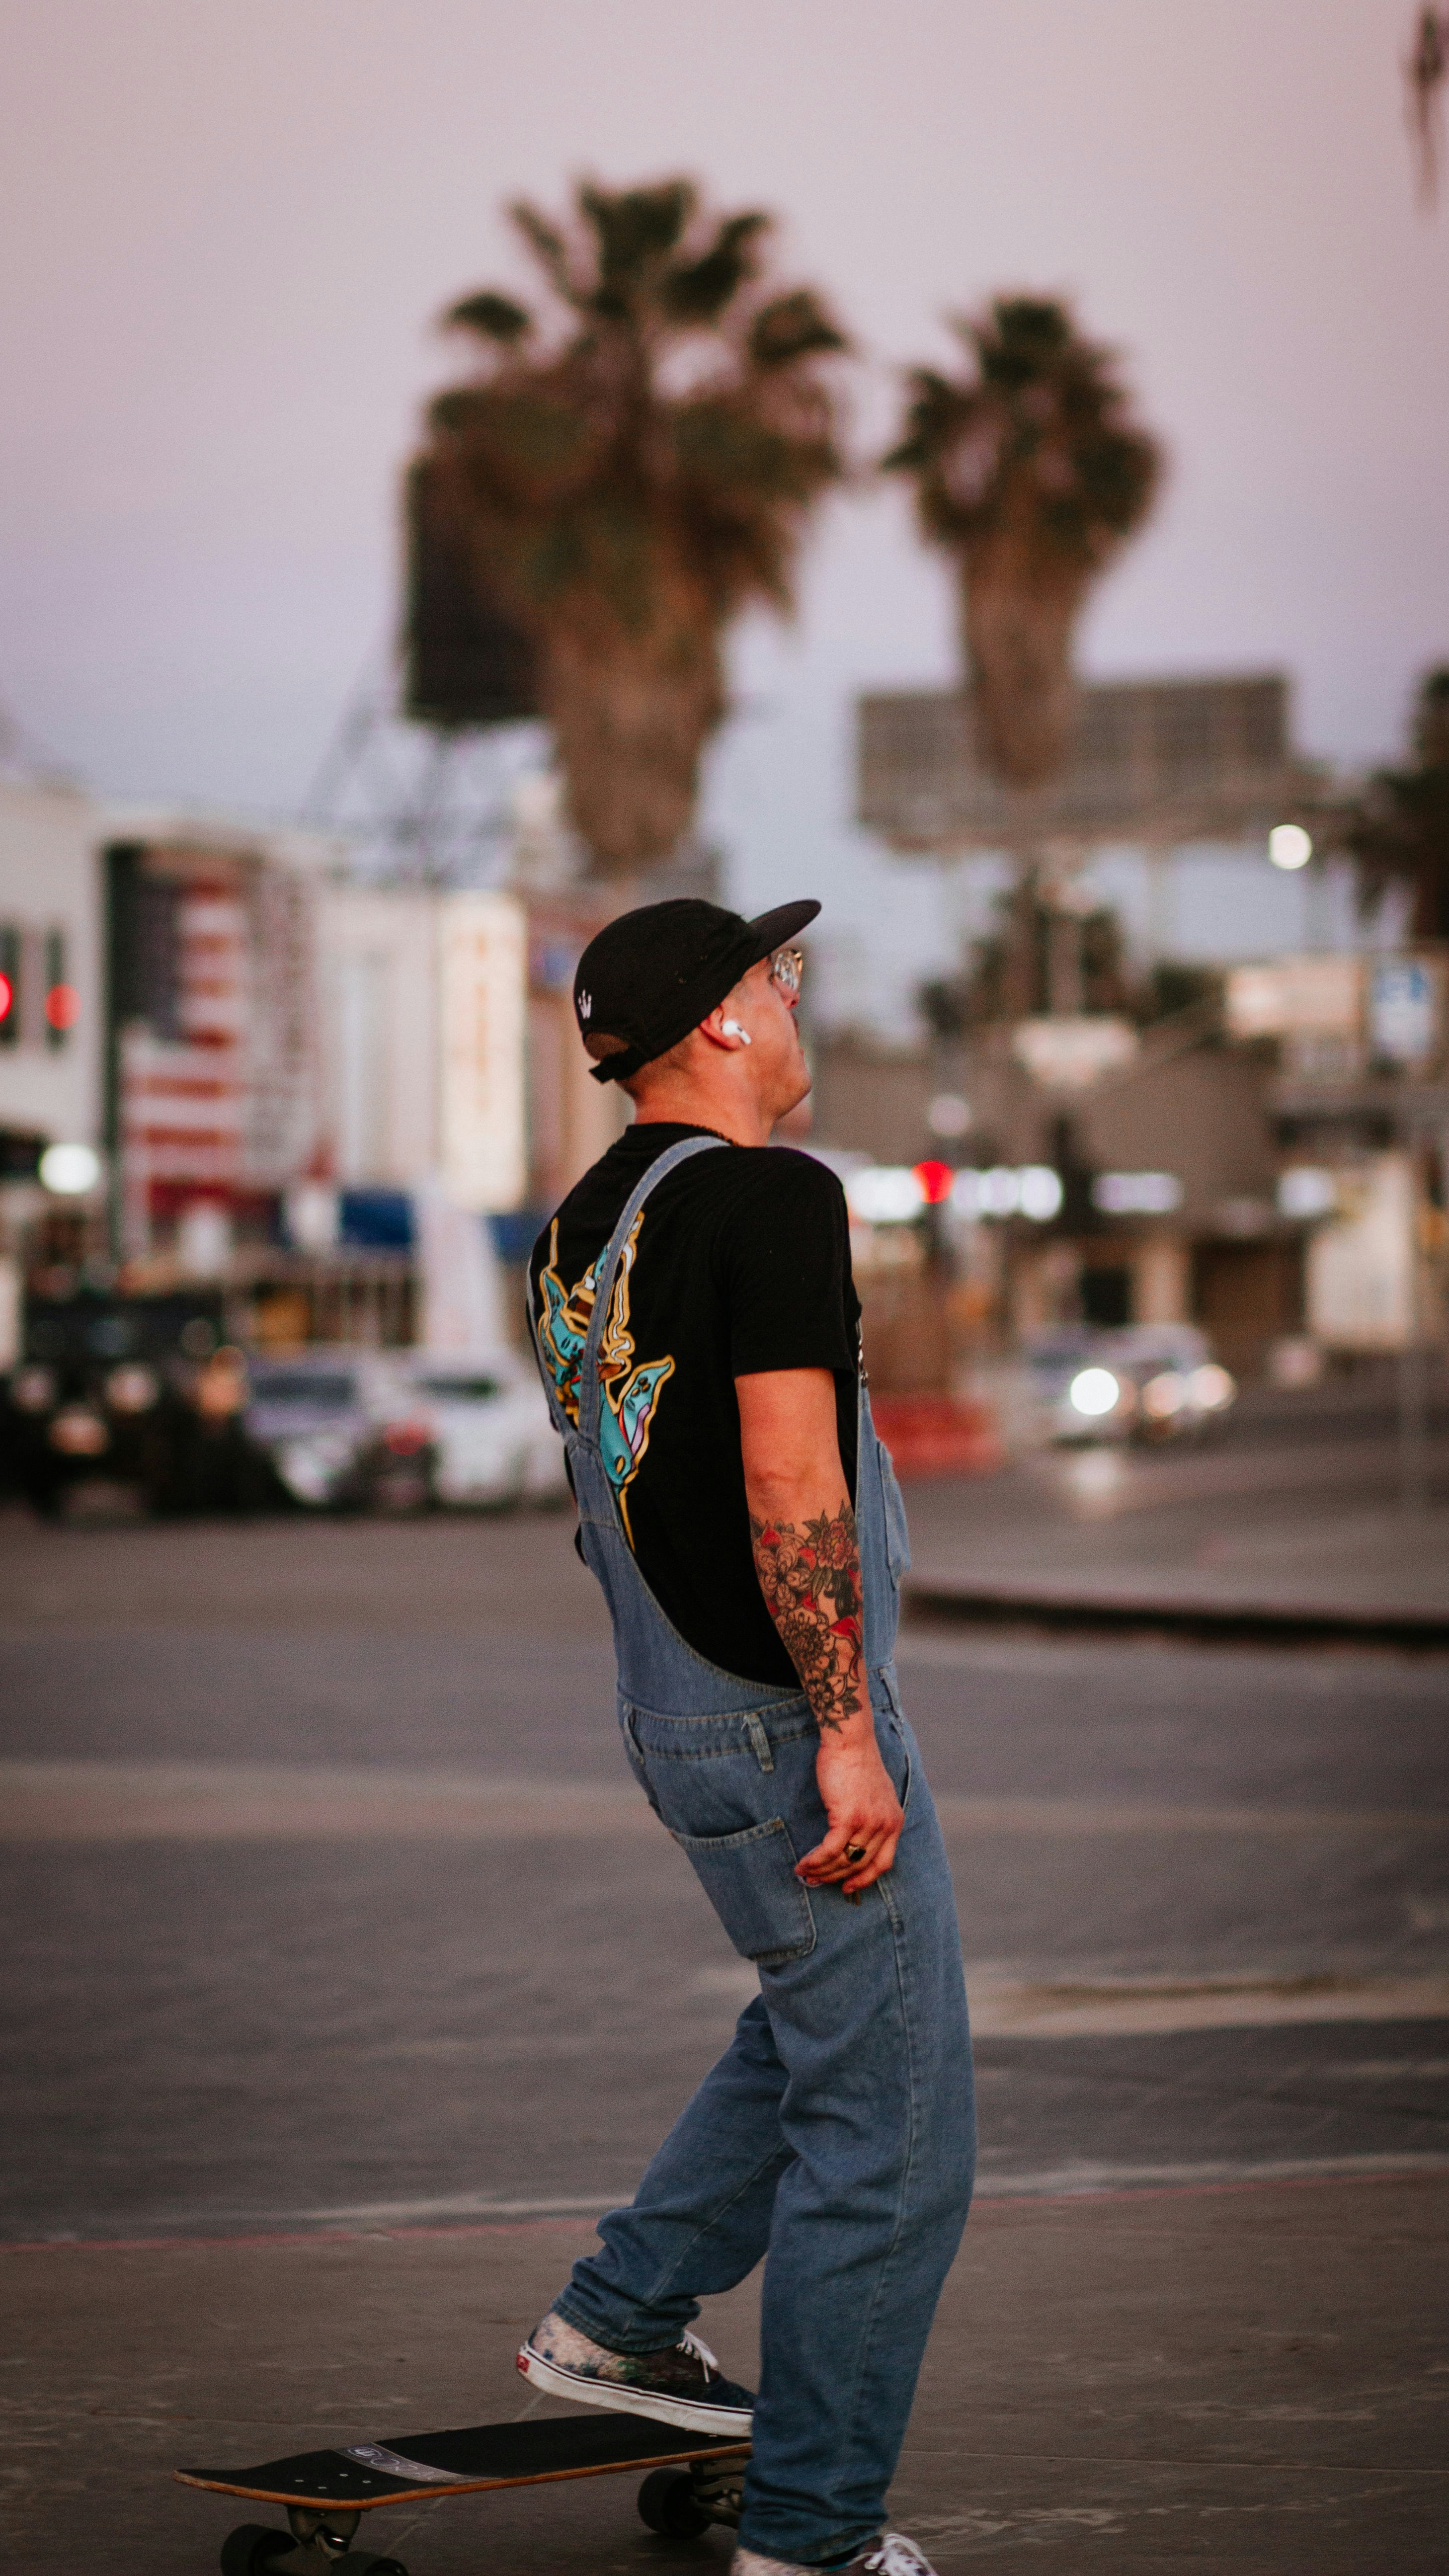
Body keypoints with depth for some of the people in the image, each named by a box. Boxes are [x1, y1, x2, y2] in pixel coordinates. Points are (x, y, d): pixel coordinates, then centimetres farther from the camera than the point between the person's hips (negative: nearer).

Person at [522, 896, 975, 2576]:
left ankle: (619, 2319, 30)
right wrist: (846, 1729, -22)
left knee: (820, 2026, 29)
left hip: (667, 1719, 9)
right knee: (888, 2136, -1)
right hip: (789, 1722, -9)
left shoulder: (580, 1228, 11)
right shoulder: (773, 1198, -17)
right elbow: (789, 1478, -24)